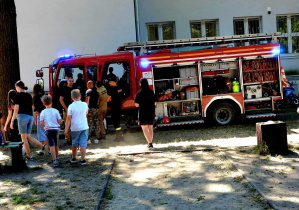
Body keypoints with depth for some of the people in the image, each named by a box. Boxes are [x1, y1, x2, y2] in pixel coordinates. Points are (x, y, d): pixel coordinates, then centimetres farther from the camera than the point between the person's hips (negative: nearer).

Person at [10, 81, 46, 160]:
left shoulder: (18, 95, -4)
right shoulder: (29, 95, 14)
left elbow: (16, 109, -10)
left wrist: (12, 120, -8)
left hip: (22, 116, -6)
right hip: (30, 117, 6)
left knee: (24, 138, 1)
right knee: (28, 137, 14)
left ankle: (29, 156, 2)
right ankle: (42, 146, 0)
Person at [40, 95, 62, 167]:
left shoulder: (43, 112, -3)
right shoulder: (55, 111, -2)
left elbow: (41, 123, -6)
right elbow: (60, 120, -4)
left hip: (48, 129, -2)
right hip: (56, 129, 2)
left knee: (52, 145, -6)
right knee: (56, 144, 20)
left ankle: (54, 160, -15)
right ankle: (56, 157, 37)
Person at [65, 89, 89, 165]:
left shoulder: (71, 106, -10)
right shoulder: (84, 104, -1)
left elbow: (68, 118, -10)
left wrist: (66, 129, -4)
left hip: (75, 128, -1)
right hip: (84, 127, 1)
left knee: (74, 144, 15)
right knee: (83, 144, 1)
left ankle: (73, 158, 28)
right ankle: (82, 160, -1)